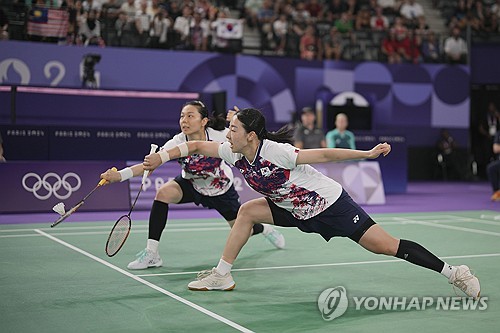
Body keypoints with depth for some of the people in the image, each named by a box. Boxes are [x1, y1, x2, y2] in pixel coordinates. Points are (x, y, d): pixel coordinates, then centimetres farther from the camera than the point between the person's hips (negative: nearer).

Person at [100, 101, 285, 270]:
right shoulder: (177, 143, -28)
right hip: (191, 184, 1)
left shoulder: (220, 135, -30)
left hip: (221, 188, -1)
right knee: (163, 193, -29)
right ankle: (151, 253, -21)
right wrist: (120, 175, -53)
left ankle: (266, 228, 49)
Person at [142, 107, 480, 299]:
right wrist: (163, 155, -7)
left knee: (389, 246, -10)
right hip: (297, 210, 7)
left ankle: (454, 273, 2)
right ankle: (222, 275, 4)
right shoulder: (235, 153, -7)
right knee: (248, 211, -4)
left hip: (331, 204, -7)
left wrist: (367, 153, -29)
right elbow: (198, 145, 1)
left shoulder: (274, 151, -28)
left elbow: (324, 154, -27)